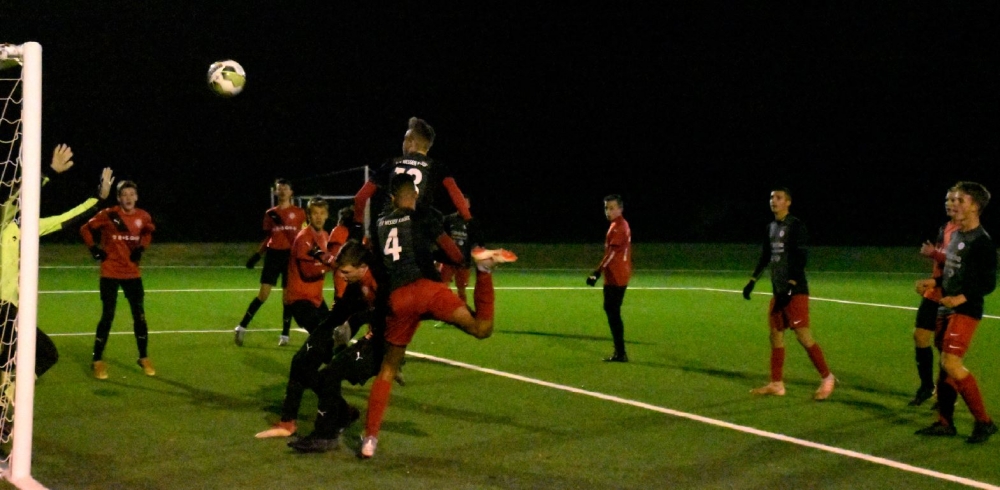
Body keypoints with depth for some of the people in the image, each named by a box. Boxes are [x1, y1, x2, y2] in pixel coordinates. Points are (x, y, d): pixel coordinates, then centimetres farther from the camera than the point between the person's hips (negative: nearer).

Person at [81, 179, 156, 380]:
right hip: (110, 273, -3)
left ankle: (144, 358, 21)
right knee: (108, 316, -4)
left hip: (132, 273, 3)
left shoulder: (143, 217, -2)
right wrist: (94, 249, -8)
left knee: (139, 315, 6)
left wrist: (141, 248, 4)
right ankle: (97, 361, 7)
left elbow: (148, 232, 20)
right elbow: (86, 229, 0)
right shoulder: (108, 215, -12)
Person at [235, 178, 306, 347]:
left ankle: (285, 335, 13)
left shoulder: (299, 213, 3)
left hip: (291, 255, -1)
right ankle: (242, 327, 1)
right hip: (273, 254, 1)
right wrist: (257, 255, 4)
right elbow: (267, 238, 13)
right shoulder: (270, 213, 9)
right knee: (263, 294, -7)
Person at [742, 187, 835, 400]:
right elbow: (765, 257, 24)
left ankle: (827, 378, -2)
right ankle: (776, 384, 13)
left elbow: (801, 258, -17)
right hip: (778, 291, 8)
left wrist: (790, 286, -23)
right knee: (776, 335, 8)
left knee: (803, 335, -12)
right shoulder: (771, 227, 14)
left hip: (795, 291, -8)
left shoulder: (796, 226, -10)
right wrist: (752, 281, 19)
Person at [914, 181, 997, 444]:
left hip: (966, 311, -9)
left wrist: (963, 297, -28)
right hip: (946, 308, 9)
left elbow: (988, 283, -15)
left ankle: (984, 422, -8)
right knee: (945, 365, 10)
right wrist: (934, 282, 13)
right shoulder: (956, 235, 13)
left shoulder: (982, 242, -13)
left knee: (951, 363, -17)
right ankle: (945, 422, 18)